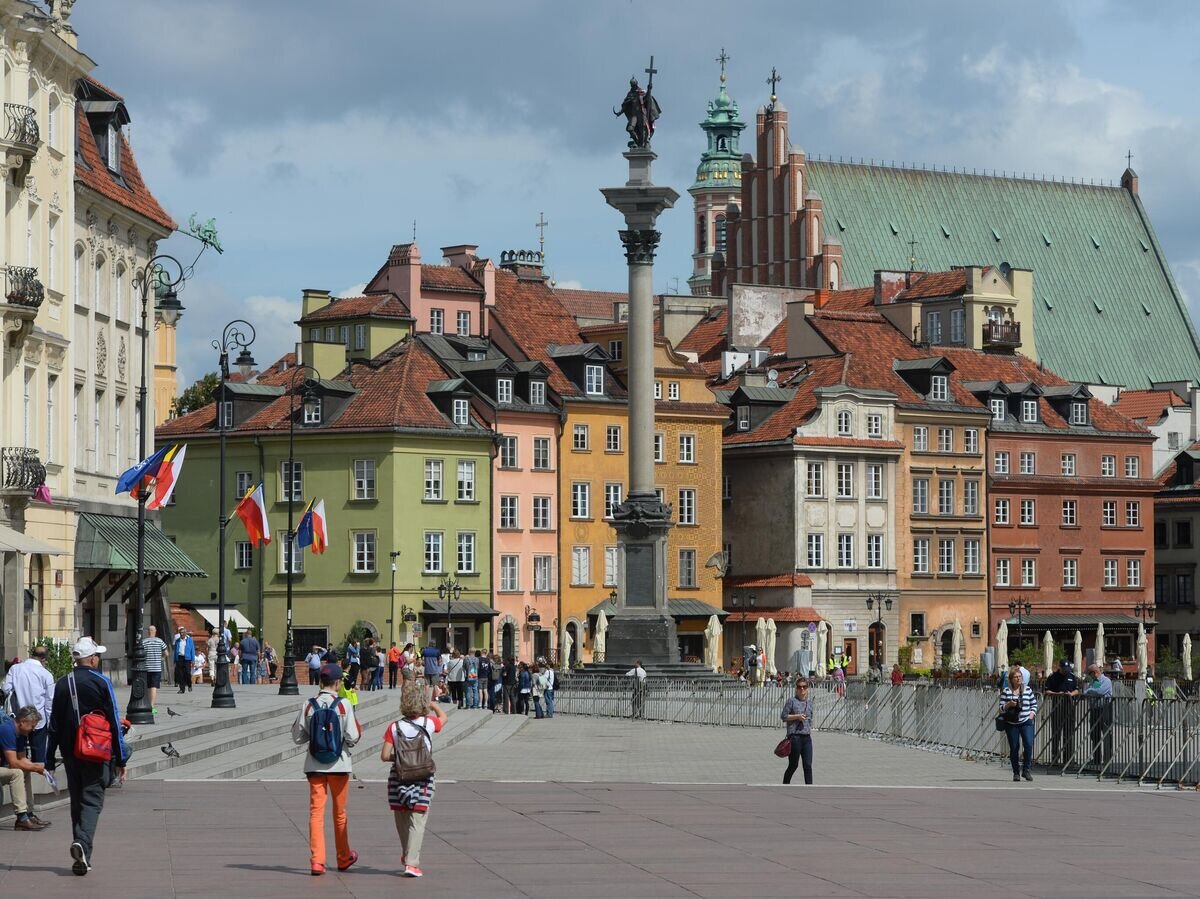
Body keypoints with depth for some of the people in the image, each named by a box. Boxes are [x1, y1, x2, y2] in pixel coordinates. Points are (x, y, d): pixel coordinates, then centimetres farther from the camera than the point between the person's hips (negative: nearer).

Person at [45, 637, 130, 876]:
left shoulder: (62, 684, 5)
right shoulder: (102, 683, -7)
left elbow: (54, 724, 8)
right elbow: (114, 723, -7)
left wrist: (50, 758, 13)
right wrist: (121, 758, -3)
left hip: (70, 753, 4)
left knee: (77, 801, 13)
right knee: (92, 800, -4)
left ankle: (81, 858, 15)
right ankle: (83, 843, -27)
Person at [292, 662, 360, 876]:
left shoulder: (308, 705, -3)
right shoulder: (344, 705, -10)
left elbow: (298, 737, 1)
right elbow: (353, 737, -11)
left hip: (314, 765, 1)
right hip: (339, 764, -1)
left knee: (316, 812, 2)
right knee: (340, 813, 14)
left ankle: (316, 860, -9)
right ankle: (343, 858, 29)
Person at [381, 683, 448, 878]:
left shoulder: (394, 727, -4)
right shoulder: (429, 723, -4)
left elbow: (384, 756, -7)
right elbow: (444, 717, 20)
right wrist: (433, 705, 38)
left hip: (399, 777, 2)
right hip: (423, 779, -1)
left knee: (402, 819, 18)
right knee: (417, 821, -2)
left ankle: (406, 855, 35)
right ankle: (411, 862, -9)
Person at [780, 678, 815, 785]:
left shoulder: (809, 702, 13)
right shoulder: (791, 701, -3)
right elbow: (783, 716, -5)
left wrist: (810, 731, 15)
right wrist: (797, 717, -14)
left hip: (807, 737, 5)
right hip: (795, 736, -5)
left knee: (808, 765, -2)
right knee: (793, 765, 3)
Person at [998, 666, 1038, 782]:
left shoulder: (1028, 690, 5)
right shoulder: (1006, 691, 0)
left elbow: (1034, 704, 13)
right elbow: (1001, 709, 1)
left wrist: (1032, 714, -2)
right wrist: (1008, 705, -17)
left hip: (1026, 723, 0)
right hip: (1011, 724, 0)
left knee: (1028, 745, -15)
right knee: (1014, 748, 2)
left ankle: (1026, 769, -1)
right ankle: (1016, 772, 14)